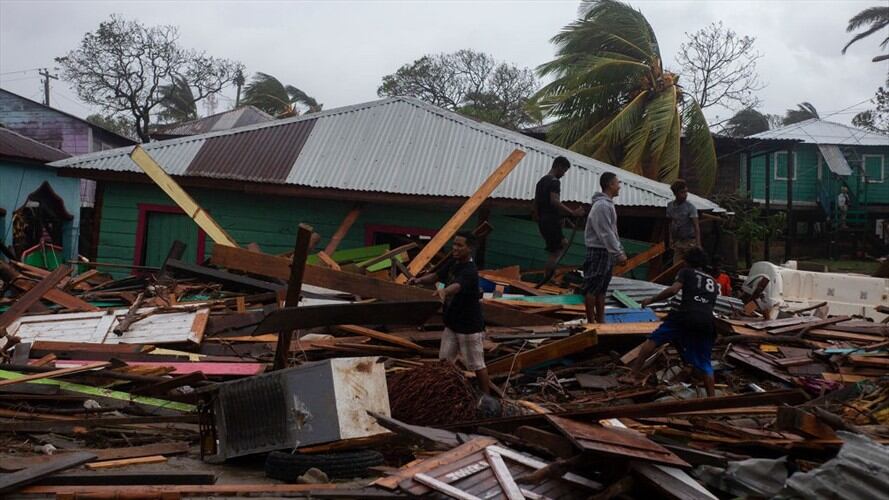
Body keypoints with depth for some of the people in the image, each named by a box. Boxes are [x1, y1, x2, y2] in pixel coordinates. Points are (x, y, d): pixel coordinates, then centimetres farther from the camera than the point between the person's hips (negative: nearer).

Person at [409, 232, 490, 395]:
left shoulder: (470, 271, -26)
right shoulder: (453, 263, 2)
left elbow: (456, 286, -45)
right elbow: (437, 276, 9)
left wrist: (443, 291, -66)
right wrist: (420, 280, -11)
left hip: (470, 327, -8)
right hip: (451, 323, 8)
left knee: (477, 364, 6)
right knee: (444, 361, 15)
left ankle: (486, 396, 21)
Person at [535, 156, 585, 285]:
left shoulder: (541, 181, 17)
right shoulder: (554, 181, -12)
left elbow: (535, 203, 22)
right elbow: (554, 201, -26)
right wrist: (572, 213, -27)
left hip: (542, 221, 9)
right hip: (552, 221, -9)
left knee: (563, 243, 17)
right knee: (555, 252, -4)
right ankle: (546, 280, -6)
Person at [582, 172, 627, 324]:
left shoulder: (608, 204, 15)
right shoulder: (601, 206, -18)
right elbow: (605, 234, -21)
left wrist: (620, 251, 16)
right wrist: (618, 253, -19)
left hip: (607, 252, 10)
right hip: (598, 252, -10)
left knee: (602, 289, 14)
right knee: (592, 289, -4)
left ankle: (600, 320, 20)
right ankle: (591, 322, 1)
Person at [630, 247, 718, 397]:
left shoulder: (687, 272, 17)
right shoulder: (712, 281, 32)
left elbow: (673, 290, -1)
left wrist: (651, 300, 8)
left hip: (686, 317, -4)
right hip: (707, 322, 4)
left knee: (653, 340, 7)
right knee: (704, 364, 13)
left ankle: (633, 375, -1)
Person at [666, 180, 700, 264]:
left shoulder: (690, 207, -14)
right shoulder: (670, 205, 3)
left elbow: (696, 226, -18)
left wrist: (698, 245, -24)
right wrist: (671, 238, 10)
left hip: (690, 241, -5)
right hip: (677, 241, 5)